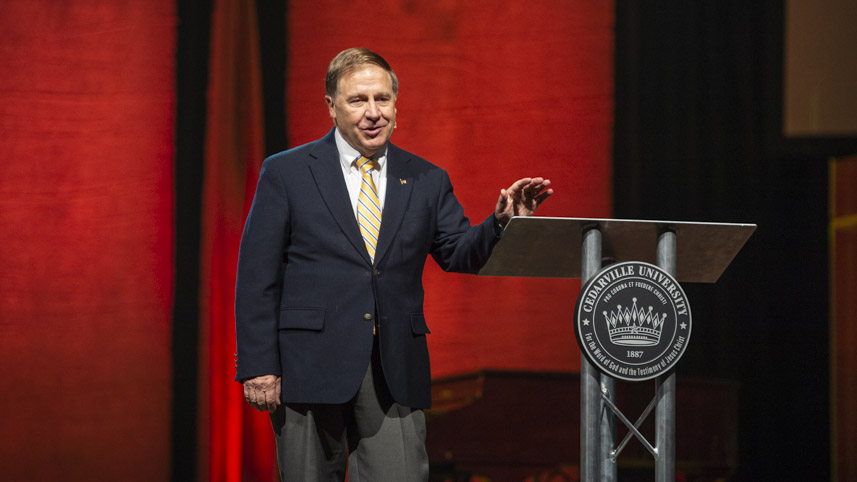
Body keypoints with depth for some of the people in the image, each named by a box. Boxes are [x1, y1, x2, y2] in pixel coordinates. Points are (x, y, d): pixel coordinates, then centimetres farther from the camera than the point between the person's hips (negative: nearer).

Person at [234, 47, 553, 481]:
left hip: (396, 374, 2)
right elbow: (257, 278, 0)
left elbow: (461, 255, 5)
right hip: (309, 366, -2)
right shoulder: (285, 174, 2)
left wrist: (501, 222, -16)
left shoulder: (427, 181, 12)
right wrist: (258, 366, -7)